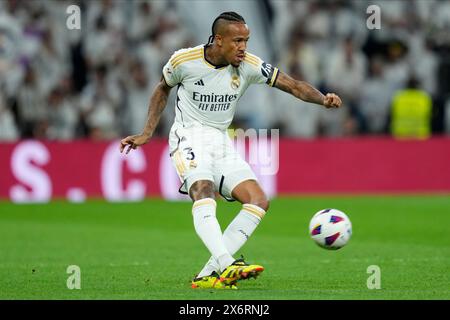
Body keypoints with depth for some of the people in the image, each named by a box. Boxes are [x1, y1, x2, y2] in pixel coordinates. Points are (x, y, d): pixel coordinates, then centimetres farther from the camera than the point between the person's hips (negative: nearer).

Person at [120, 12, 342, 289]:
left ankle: (209, 275, -17)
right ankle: (226, 266, -50)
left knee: (259, 201, -12)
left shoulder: (248, 65, -6)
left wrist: (323, 99, -28)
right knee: (203, 191, -33)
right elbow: (163, 89, 10)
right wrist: (147, 133, 7)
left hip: (222, 142, 5)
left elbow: (293, 85, -9)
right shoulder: (184, 60, -10)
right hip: (189, 136, -5)